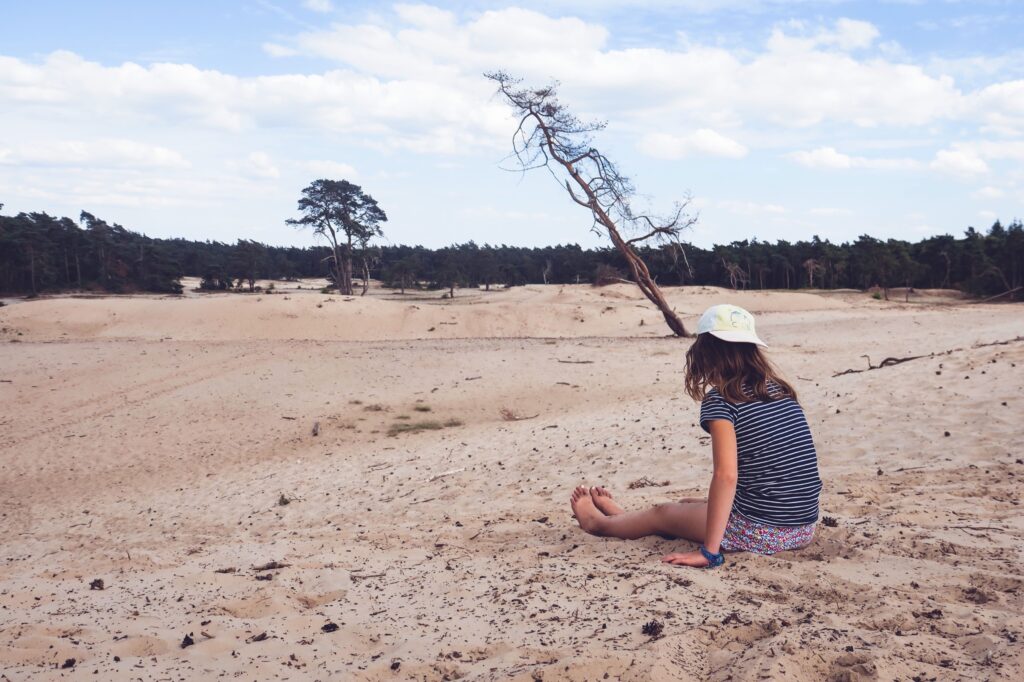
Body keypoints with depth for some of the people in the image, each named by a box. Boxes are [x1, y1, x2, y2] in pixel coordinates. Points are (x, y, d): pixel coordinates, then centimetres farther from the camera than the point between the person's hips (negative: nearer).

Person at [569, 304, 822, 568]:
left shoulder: (720, 399, -14)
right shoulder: (779, 388, 7)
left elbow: (726, 475, -23)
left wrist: (709, 551, -20)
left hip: (761, 532, -7)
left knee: (663, 513, 19)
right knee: (689, 504, 29)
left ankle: (598, 522, 47)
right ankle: (623, 517, 56)